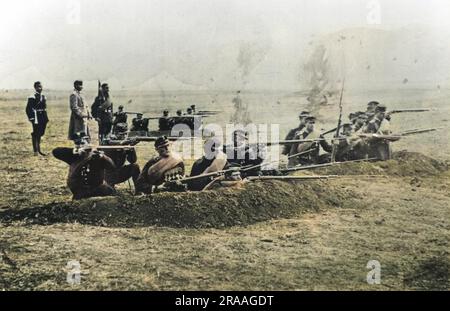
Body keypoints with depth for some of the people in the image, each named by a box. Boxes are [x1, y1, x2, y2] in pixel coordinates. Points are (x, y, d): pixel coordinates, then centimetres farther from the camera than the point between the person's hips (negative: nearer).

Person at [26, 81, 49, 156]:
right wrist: (32, 119, -18)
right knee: (36, 134, 0)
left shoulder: (43, 96, 12)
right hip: (36, 120, -7)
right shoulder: (32, 98, -12)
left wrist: (46, 118, 14)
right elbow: (28, 109, -14)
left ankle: (39, 150, 29)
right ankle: (35, 151, 8)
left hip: (43, 119, 8)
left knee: (40, 133, 16)